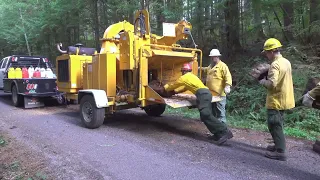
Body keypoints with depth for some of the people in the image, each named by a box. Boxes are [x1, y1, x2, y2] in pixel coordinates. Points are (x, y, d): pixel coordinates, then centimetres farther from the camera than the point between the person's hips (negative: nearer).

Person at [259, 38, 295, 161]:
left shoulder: (275, 65, -21)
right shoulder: (286, 62, 9)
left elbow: (271, 84, -29)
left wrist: (263, 82, -9)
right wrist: (268, 78, 12)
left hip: (276, 101, -9)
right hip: (284, 99, 9)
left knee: (274, 125, -1)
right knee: (278, 125, 20)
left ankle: (280, 152, 2)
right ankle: (279, 145, 32)